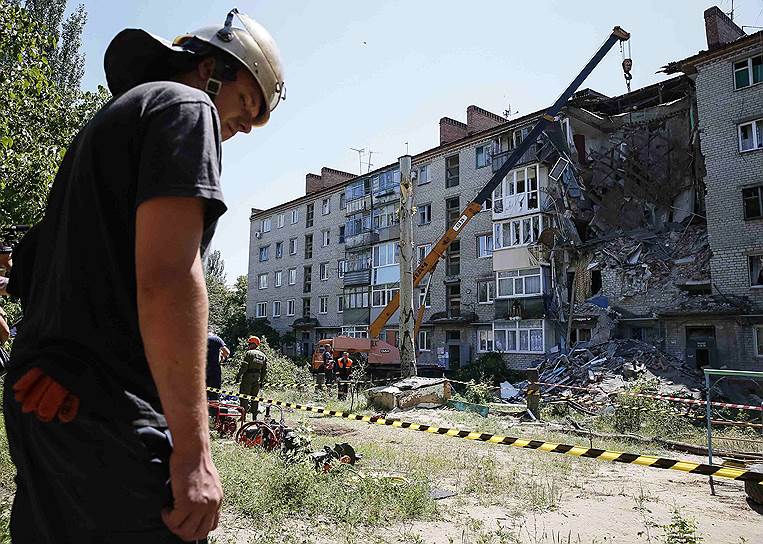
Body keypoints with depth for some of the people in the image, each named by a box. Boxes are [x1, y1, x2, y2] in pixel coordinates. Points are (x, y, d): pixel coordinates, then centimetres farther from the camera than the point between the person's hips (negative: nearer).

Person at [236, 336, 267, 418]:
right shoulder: (263, 355, 12)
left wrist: (238, 376, -8)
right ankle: (254, 416, 14)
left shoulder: (249, 353, -7)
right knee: (255, 396, 12)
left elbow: (244, 366, -15)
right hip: (257, 378, 6)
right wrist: (262, 381, 16)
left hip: (248, 377, -6)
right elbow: (265, 370, 11)